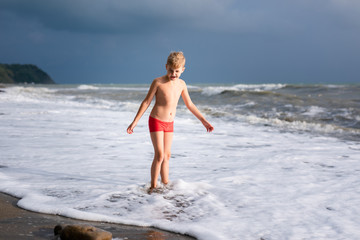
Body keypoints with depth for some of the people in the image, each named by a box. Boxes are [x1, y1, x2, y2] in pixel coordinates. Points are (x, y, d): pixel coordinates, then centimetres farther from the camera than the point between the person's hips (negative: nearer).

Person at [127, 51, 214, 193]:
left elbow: (190, 105, 14)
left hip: (169, 124, 6)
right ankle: (153, 187, -1)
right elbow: (146, 102, -8)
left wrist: (203, 121, 16)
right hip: (156, 122, -6)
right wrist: (134, 122, -10)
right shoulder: (158, 82, -12)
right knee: (159, 155, -11)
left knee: (167, 155, 11)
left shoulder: (181, 84, 4)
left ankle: (165, 184, 22)